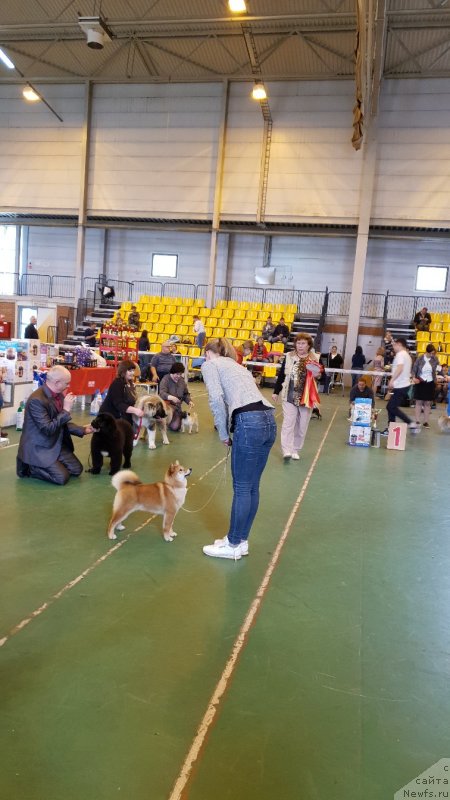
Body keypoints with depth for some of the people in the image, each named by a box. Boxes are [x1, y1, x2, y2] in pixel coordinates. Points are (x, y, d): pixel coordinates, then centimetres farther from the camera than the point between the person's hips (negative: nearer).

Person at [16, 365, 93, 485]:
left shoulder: (59, 395, 2)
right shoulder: (36, 400, -26)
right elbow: (48, 429, -28)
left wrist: (82, 430, 4)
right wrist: (66, 409, -26)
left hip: (56, 444, 9)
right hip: (39, 448, -9)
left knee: (77, 470, 4)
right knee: (62, 477, -15)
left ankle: (47, 465, 19)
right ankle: (28, 467, 4)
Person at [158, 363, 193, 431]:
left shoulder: (182, 381, 6)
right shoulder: (165, 379, -12)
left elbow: (186, 394, 17)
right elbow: (162, 393, -26)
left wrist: (189, 401, -5)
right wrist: (171, 397, -46)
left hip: (177, 407, 3)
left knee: (175, 427, -19)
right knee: (170, 410, -40)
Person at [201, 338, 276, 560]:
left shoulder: (210, 364, 10)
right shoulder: (235, 365, 31)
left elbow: (216, 399, -7)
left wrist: (224, 434, 3)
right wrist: (231, 430, 17)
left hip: (249, 423, -8)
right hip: (268, 421, 8)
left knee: (241, 488, 4)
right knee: (252, 487, 16)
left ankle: (233, 545, 17)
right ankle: (241, 540, 28)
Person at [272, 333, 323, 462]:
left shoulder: (315, 359, -1)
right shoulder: (289, 357, 1)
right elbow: (281, 375, 7)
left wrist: (317, 373, -20)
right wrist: (276, 391, 6)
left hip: (307, 397, 1)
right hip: (289, 396, -1)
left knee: (302, 426, 9)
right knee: (288, 423, -8)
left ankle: (295, 450, 21)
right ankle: (287, 451, -10)